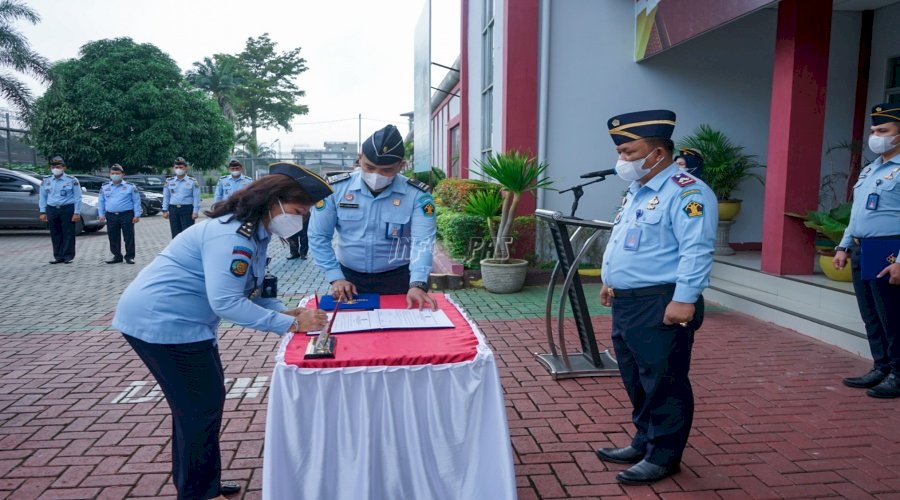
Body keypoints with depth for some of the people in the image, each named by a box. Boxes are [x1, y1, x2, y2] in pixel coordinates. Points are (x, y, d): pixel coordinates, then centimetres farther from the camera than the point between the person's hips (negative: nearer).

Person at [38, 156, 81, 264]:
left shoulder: (72, 180, -2)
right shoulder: (46, 181, 9)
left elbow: (77, 197, -3)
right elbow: (42, 197, 13)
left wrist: (77, 212, -8)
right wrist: (43, 212, 7)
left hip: (67, 209, -4)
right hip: (52, 210, 4)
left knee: (68, 234, -2)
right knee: (55, 234, 6)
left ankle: (68, 256, 5)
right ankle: (58, 256, 13)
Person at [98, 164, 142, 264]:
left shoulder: (130, 186, 1)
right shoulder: (104, 187, 11)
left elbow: (136, 201, 1)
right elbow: (101, 202, 16)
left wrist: (137, 215, -5)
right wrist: (101, 214, 8)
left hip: (127, 215, -3)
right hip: (111, 216, 3)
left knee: (129, 237, -1)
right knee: (113, 238, 7)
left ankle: (129, 256, 6)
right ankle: (117, 256, 18)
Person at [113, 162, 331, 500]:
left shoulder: (254, 233, 9)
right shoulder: (233, 235, -24)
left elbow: (249, 293, 11)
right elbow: (226, 302, -32)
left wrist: (289, 313, -5)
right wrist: (290, 324, -28)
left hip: (173, 320, 11)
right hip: (161, 321, -11)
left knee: (198, 405, 19)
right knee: (202, 407, -1)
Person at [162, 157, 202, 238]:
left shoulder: (192, 182, 0)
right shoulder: (169, 181, 10)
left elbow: (196, 197, -2)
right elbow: (166, 197, 13)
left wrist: (195, 211, -9)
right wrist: (165, 210, 7)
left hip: (187, 209, -3)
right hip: (173, 209, 3)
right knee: (175, 234, 8)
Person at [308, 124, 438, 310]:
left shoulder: (417, 195, -12)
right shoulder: (335, 188, -8)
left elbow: (422, 241, -21)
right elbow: (318, 236, -3)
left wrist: (418, 284, -36)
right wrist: (335, 278, -12)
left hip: (397, 279, -1)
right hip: (349, 277, 2)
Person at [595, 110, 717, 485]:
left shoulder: (686, 192, -14)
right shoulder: (637, 191, 17)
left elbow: (696, 251, -22)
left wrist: (684, 299, -26)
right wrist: (612, 281, 24)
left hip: (661, 305, -10)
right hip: (627, 303, 10)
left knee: (663, 383, 1)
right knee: (636, 381, 18)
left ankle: (664, 456, 14)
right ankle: (644, 442, 32)